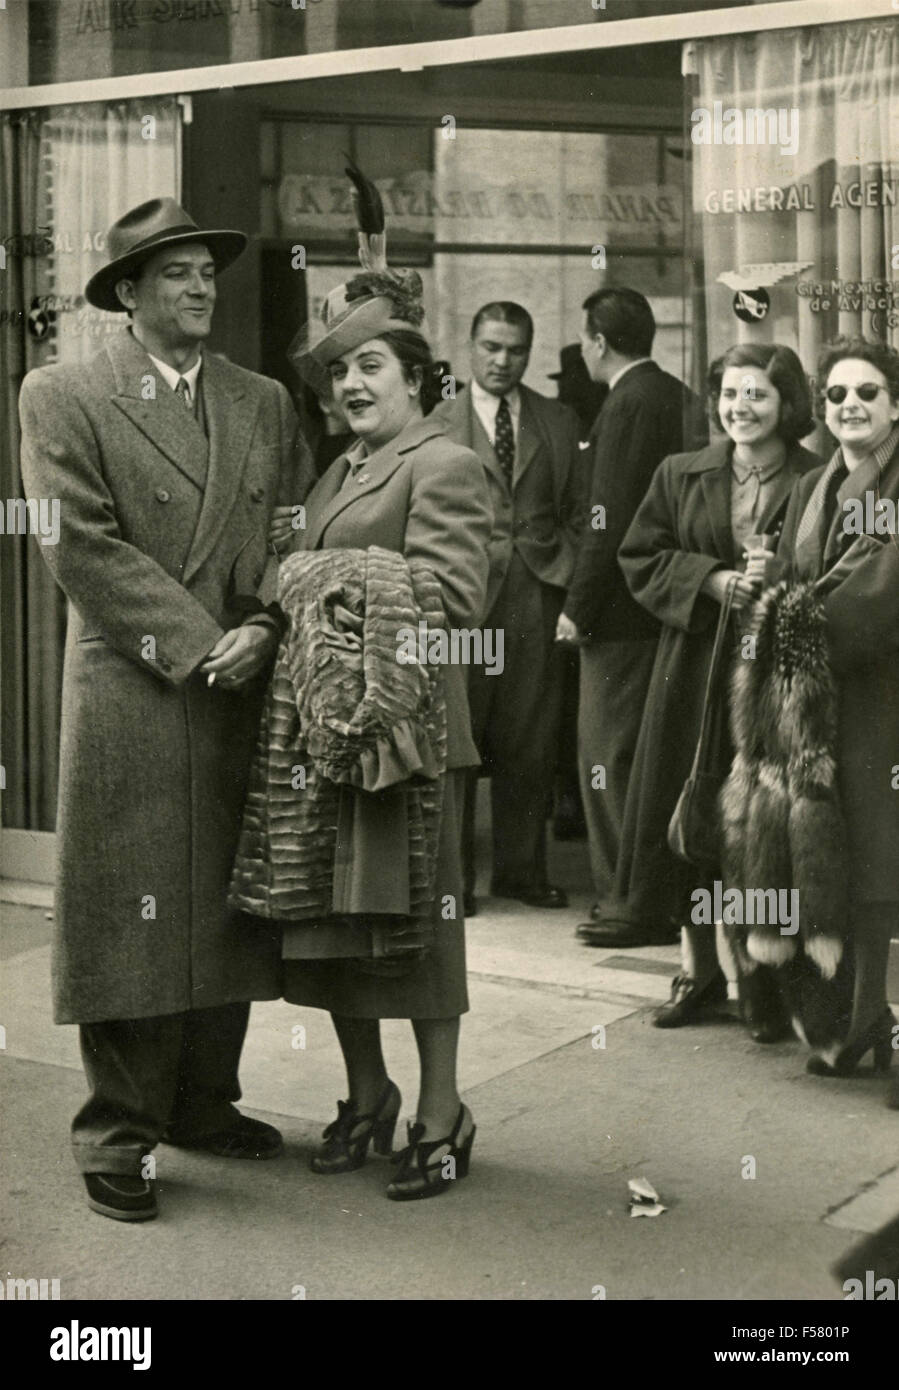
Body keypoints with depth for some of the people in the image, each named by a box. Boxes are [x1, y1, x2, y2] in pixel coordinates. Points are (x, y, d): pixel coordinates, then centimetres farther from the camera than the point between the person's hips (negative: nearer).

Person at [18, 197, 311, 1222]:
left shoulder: (264, 403, 15)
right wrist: (196, 644, -14)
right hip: (129, 696, -4)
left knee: (228, 905, 10)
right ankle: (117, 1135, 9)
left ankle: (203, 1101, 24)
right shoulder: (63, 398, 0)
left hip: (245, 695, 5)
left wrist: (263, 628, -9)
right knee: (128, 916, -1)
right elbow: (81, 546, -9)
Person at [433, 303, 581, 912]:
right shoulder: (438, 423, 3)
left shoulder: (560, 423, 14)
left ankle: (522, 868, 17)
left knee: (531, 741, 5)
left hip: (535, 596, 3)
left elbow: (574, 513, 13)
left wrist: (563, 578, 0)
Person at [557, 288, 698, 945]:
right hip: (668, 603, 9)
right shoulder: (680, 396, 13)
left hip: (625, 614, -9)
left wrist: (579, 608, -14)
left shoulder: (630, 405, -14)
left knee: (611, 756, -4)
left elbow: (611, 520, -19)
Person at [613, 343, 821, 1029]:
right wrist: (709, 579, -9)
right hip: (696, 671, 3)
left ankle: (766, 974, 13)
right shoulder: (682, 476, 8)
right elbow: (640, 556, 7)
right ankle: (699, 966, 21)